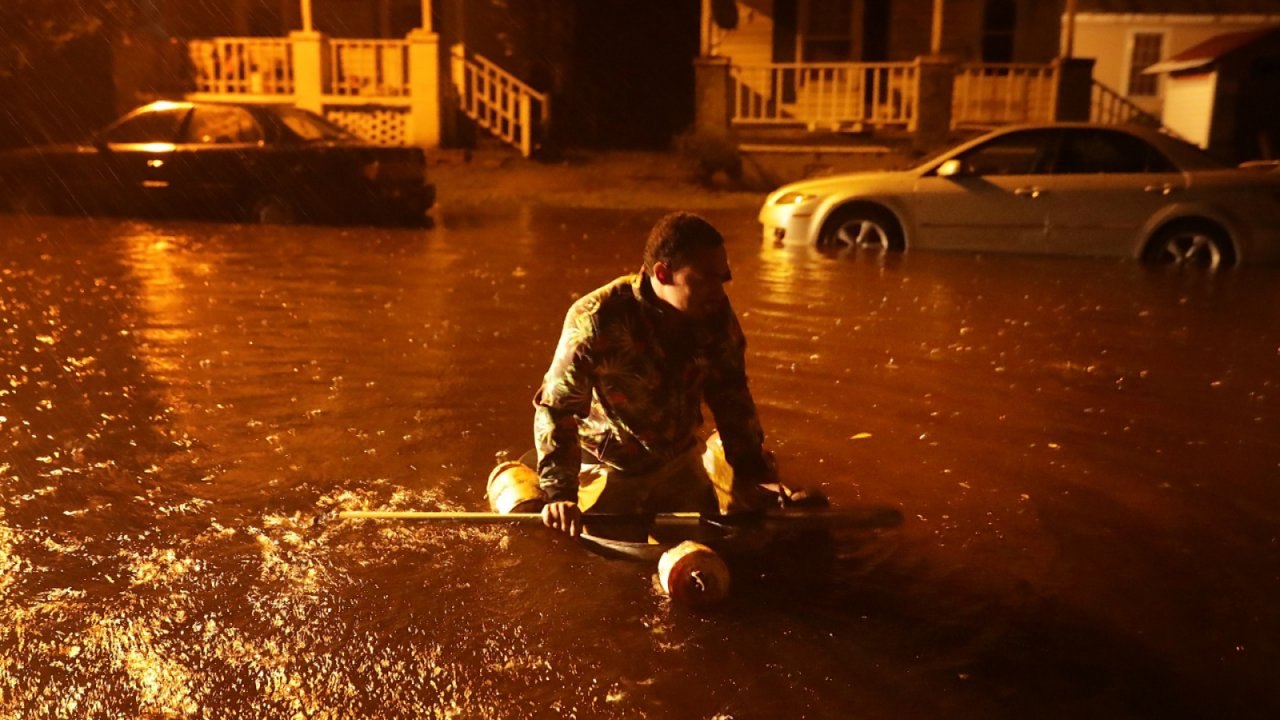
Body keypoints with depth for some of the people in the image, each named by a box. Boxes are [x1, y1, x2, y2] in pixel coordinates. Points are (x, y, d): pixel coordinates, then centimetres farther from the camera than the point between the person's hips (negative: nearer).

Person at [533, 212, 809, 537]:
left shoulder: (715, 313, -14)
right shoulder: (594, 321, -28)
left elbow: (731, 397, -5)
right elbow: (555, 408, -26)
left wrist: (756, 473, -7)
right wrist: (559, 493, -33)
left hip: (681, 462, 5)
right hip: (609, 470, -4)